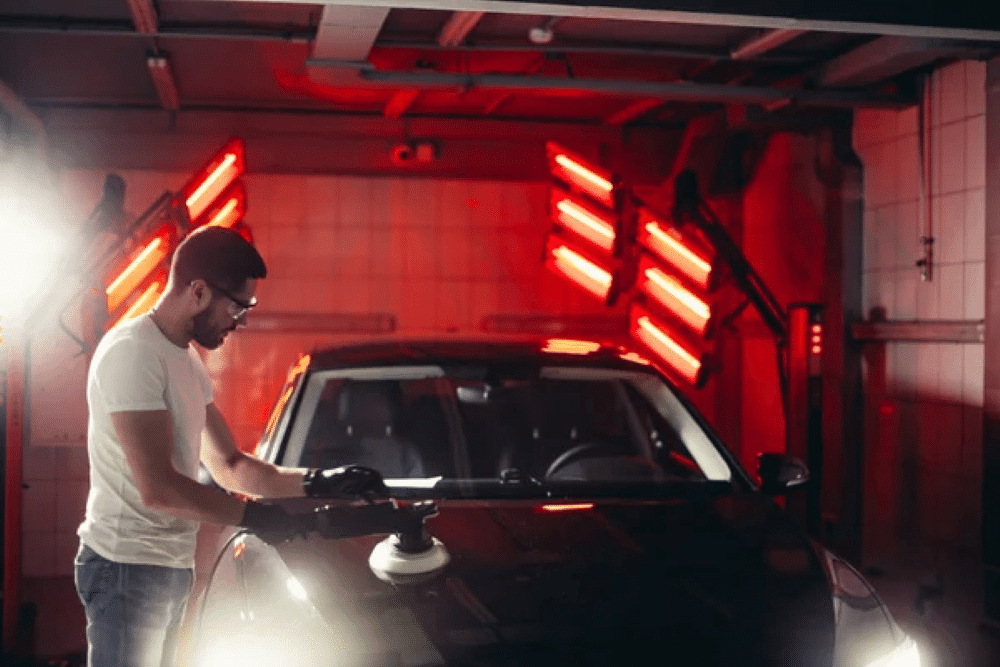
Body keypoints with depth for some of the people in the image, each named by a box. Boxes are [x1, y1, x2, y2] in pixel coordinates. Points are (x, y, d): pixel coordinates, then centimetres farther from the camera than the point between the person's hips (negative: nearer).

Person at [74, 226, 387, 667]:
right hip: (128, 567, -9)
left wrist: (316, 482, 4)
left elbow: (229, 466, 15)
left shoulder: (188, 363, 12)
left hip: (171, 568, 9)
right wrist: (253, 516, -15)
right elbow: (158, 487, -24)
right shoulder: (133, 353, -18)